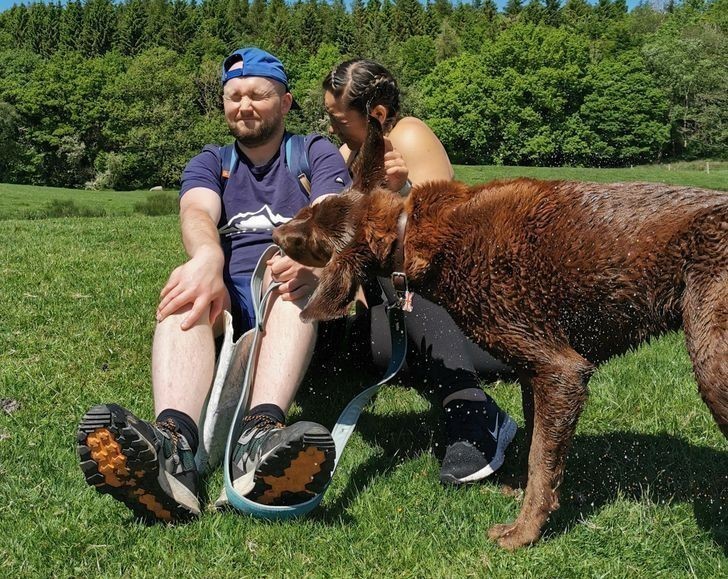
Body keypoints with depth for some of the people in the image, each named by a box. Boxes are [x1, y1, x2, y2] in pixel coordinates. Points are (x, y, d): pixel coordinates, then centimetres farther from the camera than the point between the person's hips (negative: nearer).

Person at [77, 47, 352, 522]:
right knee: (186, 295, -31)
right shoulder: (209, 163, 19)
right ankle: (172, 444, -59)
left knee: (301, 279, -35)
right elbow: (198, 212, -6)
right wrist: (207, 257, -33)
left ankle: (262, 433, -62)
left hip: (298, 304, -1)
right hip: (227, 296, 2)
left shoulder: (316, 154, 13)